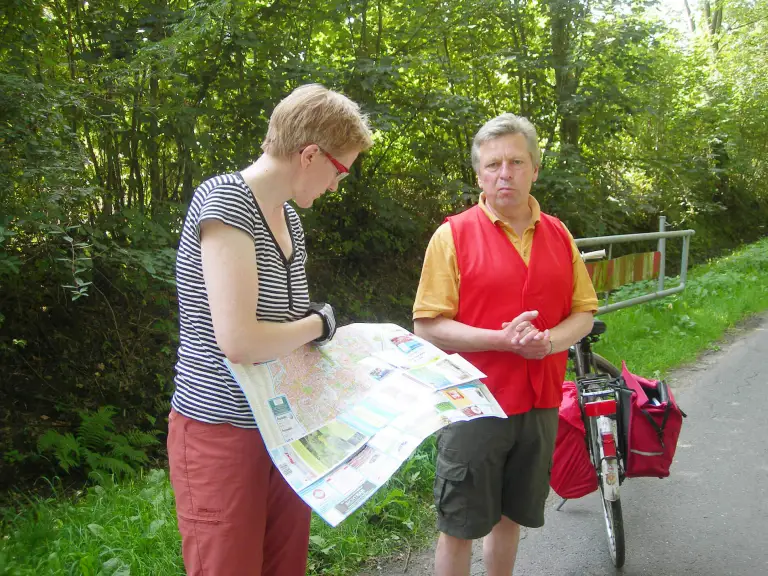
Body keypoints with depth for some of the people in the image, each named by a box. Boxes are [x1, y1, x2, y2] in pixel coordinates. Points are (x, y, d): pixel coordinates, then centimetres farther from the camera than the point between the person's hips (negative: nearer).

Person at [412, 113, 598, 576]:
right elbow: (428, 326, -11)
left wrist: (550, 341, -12)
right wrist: (503, 339, -21)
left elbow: (584, 312, 10)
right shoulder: (453, 235, -8)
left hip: (540, 404, 4)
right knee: (460, 526, 7)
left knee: (510, 516, 19)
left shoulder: (559, 235, 6)